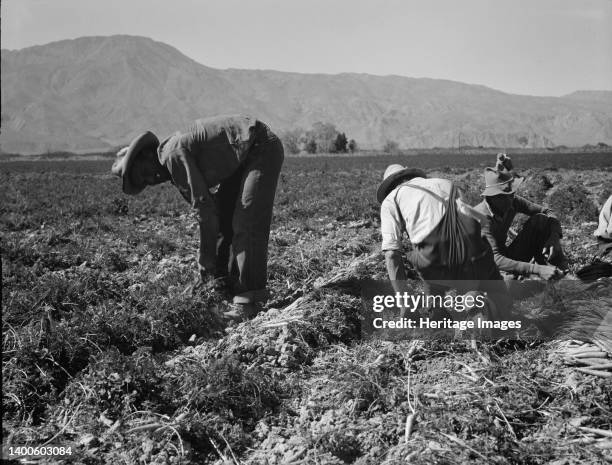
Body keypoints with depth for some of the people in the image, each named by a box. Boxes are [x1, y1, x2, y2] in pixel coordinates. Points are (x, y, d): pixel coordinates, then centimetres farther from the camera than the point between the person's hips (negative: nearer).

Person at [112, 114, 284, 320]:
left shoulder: (173, 153, -19)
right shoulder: (173, 171, 10)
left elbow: (203, 205, -22)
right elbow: (209, 207, 12)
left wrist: (206, 263, -15)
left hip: (262, 147, -10)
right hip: (243, 157, 10)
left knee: (246, 223, -15)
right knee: (223, 218, 12)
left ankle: (250, 298, -13)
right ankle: (226, 284, 21)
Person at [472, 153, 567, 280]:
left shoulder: (512, 201, -9)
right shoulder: (482, 217, -30)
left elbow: (547, 212, -1)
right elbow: (495, 260, -40)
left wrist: (555, 237, -24)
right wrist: (537, 270, -48)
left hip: (505, 256, 7)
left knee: (540, 220, -8)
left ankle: (561, 273, -11)